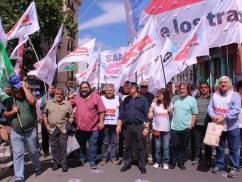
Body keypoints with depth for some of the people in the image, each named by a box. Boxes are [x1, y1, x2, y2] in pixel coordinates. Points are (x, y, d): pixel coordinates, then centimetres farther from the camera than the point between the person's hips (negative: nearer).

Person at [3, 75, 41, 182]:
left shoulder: (28, 97, -5)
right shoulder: (10, 100, 1)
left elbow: (32, 101, -30)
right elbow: (4, 114, 8)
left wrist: (25, 87, -22)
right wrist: (12, 112, -14)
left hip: (30, 131, -1)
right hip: (15, 133, 1)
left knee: (33, 152, 16)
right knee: (18, 155, 4)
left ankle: (37, 168, 39)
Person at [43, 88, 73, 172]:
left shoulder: (67, 104, 1)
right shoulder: (49, 103, 6)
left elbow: (71, 116, 3)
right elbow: (45, 114, 11)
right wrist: (46, 125, 4)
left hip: (63, 129, -2)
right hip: (52, 128, 2)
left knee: (63, 146, 0)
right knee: (54, 146, 10)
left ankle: (64, 163, 12)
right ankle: (56, 162, 24)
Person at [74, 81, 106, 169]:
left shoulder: (96, 96, -7)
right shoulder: (77, 97, 5)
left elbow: (101, 110, -8)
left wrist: (101, 122, -11)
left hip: (93, 126, -4)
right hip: (80, 126, 4)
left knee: (93, 145, 5)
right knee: (82, 144, 20)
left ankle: (92, 161, 19)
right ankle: (82, 159, 38)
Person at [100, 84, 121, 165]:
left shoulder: (118, 98, 7)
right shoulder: (101, 98, 6)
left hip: (115, 124, 1)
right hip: (105, 124, -1)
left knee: (115, 142, 6)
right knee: (105, 142, 4)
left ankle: (114, 158, 17)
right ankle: (104, 158, 15)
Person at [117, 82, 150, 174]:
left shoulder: (142, 99, -2)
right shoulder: (126, 99, 8)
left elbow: (147, 114, -4)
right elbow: (122, 113, 9)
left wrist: (146, 127, -9)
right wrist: (119, 125, 3)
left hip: (139, 126, -3)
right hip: (128, 126, 3)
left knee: (140, 147, 6)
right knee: (127, 146, 11)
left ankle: (142, 165, 19)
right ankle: (127, 163, 25)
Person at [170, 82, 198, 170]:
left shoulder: (192, 100, -3)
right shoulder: (174, 98, 5)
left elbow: (194, 114, -2)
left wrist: (192, 124, -10)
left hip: (186, 127, -1)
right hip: (174, 127, 2)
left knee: (184, 146, 11)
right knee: (174, 146, 9)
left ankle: (181, 162, 25)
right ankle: (173, 161, 25)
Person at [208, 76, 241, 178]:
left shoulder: (235, 95, -6)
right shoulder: (215, 95, 6)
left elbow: (236, 110, -17)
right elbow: (210, 107, 3)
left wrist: (223, 117, -24)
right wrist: (213, 116, -17)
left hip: (232, 127, -3)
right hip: (218, 126, 4)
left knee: (233, 148, 6)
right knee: (219, 147, 15)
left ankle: (234, 167, 20)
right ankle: (219, 164, 30)